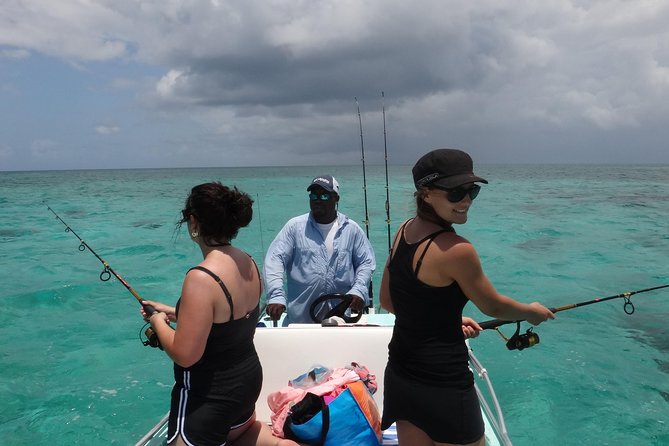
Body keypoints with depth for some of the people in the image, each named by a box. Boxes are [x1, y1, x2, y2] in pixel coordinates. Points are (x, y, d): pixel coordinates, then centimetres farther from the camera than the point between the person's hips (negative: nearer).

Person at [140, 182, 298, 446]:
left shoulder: (201, 278, -29)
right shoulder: (248, 263, -4)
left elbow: (185, 355, -25)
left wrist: (159, 323, -7)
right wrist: (171, 312, 14)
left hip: (208, 396, -9)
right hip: (248, 378, 9)